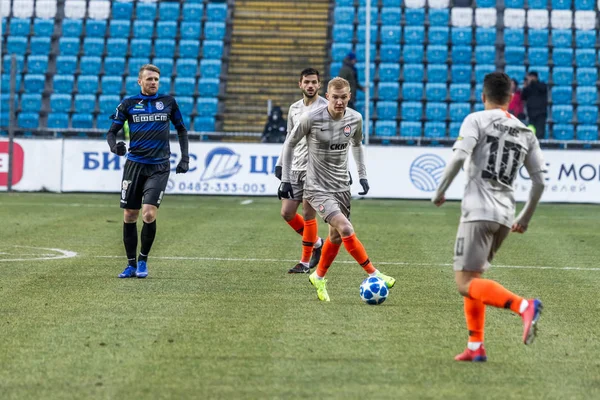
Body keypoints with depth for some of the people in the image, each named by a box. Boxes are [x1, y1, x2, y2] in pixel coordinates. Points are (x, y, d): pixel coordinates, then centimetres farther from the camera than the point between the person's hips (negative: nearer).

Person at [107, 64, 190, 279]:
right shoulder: (128, 104, 3)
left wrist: (185, 158, 8)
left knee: (149, 214, -15)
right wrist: (114, 146, -17)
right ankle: (131, 264, 15)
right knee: (129, 216, 2)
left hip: (159, 167, -1)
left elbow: (181, 129, 16)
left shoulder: (168, 102, 5)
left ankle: (143, 261, 3)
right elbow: (112, 131, 5)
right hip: (134, 164, 1)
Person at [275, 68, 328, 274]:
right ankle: (316, 242, 25)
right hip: (295, 168, 6)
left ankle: (305, 262, 4)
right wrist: (280, 163, 15)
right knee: (287, 213, 3)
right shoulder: (294, 109, 12)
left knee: (307, 214, -7)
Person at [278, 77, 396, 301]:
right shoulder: (311, 118, -17)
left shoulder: (355, 119, -4)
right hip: (317, 188, -6)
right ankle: (374, 275, -13)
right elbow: (289, 144, -4)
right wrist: (285, 179, -4)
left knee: (337, 236, 13)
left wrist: (362, 175, 12)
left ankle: (319, 278, 35)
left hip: (342, 186, 6)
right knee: (346, 229, -21)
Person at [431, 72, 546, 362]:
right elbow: (539, 182, 13)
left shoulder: (477, 120, 0)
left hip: (479, 210, -6)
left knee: (465, 283, -8)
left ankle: (524, 306, -29)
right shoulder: (526, 133, 15)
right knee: (473, 276, 20)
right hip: (505, 215, 6)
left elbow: (459, 156, -15)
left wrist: (440, 191, -2)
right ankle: (476, 347, 13)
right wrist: (524, 218, 25)